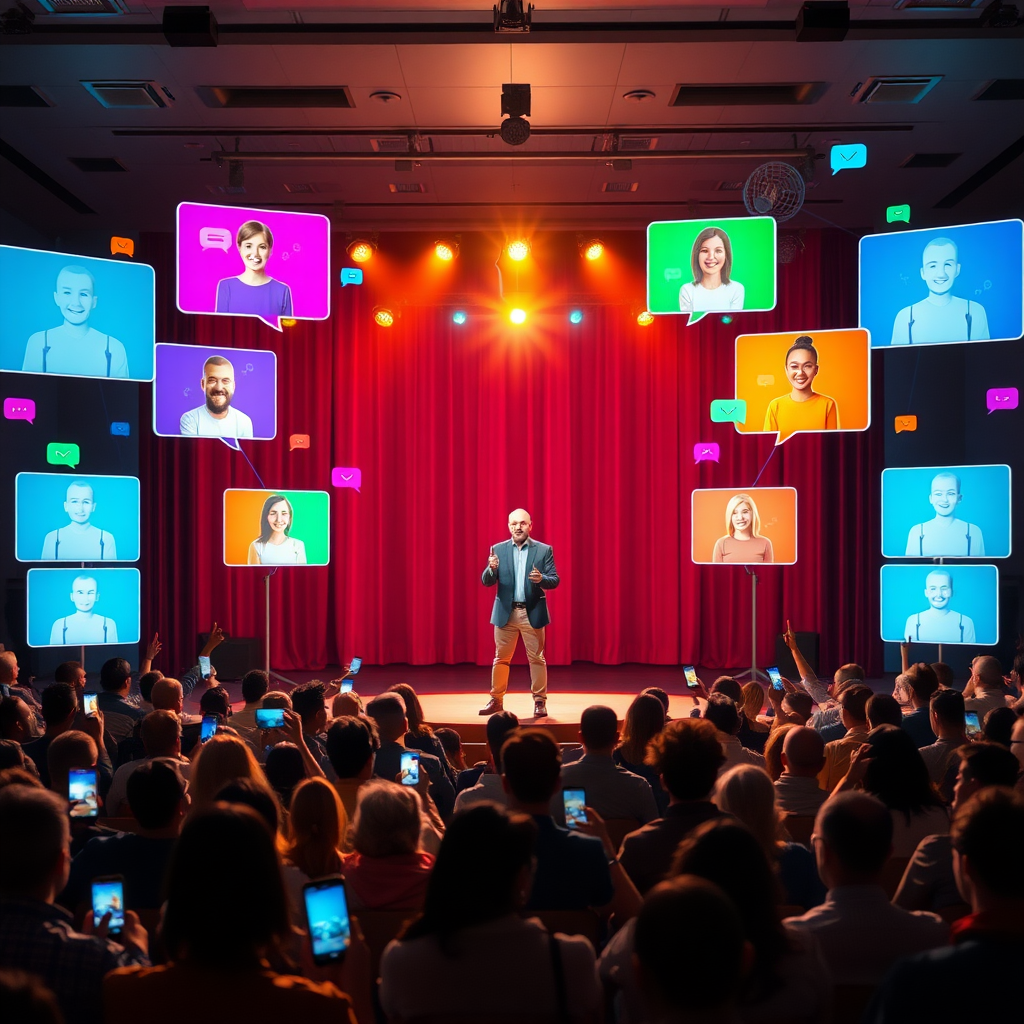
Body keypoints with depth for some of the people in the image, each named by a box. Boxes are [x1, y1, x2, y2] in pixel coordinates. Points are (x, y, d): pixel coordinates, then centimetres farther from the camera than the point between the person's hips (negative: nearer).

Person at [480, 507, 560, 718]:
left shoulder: (544, 550, 0)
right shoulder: (498, 549, 3)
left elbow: (555, 580, -4)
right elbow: (486, 582, 0)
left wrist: (541, 579, -26)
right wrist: (492, 569, -22)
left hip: (532, 612, -1)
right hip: (505, 612, 2)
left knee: (536, 658, 4)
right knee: (501, 658, 8)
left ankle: (539, 701, 12)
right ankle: (496, 700, 17)